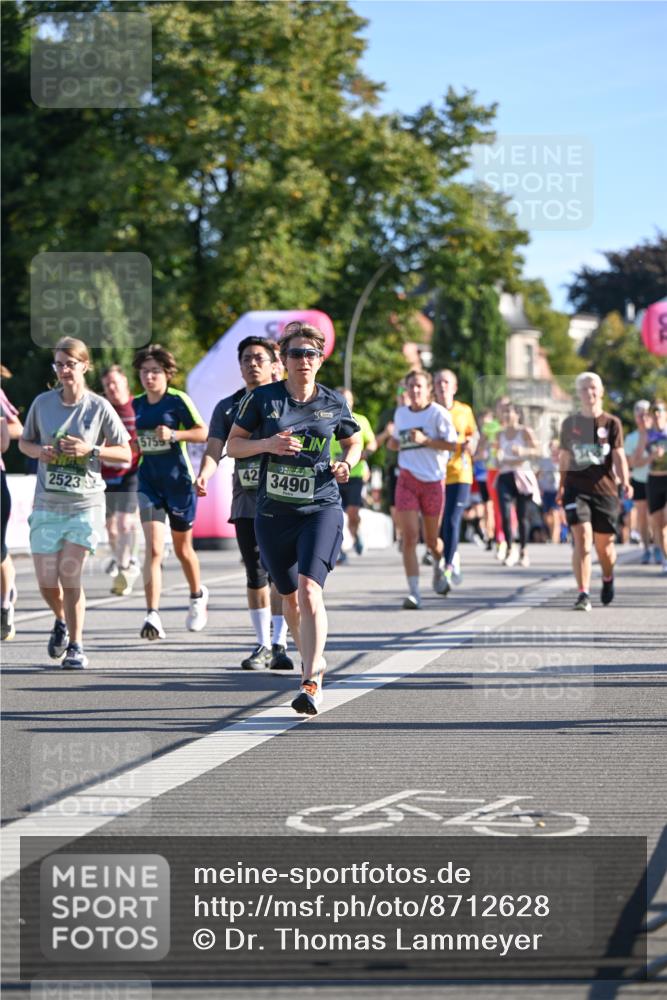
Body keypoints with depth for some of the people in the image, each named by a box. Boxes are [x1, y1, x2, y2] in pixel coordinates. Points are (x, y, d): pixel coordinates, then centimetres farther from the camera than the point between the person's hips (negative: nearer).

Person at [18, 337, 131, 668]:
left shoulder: (99, 407, -4)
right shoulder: (43, 403, 2)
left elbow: (125, 454, 1)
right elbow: (24, 442, 15)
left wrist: (91, 450, -15)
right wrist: (39, 451, -8)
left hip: (85, 504, -2)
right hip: (46, 504, 3)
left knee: (70, 576, -10)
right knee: (47, 583, 3)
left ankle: (75, 646, 5)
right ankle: (61, 621, 35)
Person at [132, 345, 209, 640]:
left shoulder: (178, 400, -9)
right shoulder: (136, 404, 6)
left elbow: (203, 432, -12)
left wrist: (174, 434, -24)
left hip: (179, 481, -3)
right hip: (148, 481, 3)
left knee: (182, 548, 13)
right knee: (153, 548, -13)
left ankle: (198, 595, 42)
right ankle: (153, 616, -19)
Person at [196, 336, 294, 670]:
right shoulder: (228, 407, 12)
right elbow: (214, 449, 2)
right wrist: (203, 476, -18)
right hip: (246, 501, 3)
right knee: (255, 575, 5)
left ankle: (279, 644, -2)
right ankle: (263, 645, 12)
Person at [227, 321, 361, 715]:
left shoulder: (334, 403, 3)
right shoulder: (263, 398, 0)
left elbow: (355, 442, 19)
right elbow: (233, 445, 5)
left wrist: (346, 464, -3)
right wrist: (267, 444, -14)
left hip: (322, 508, -2)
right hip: (274, 512, 2)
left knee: (309, 588, -20)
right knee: (290, 596, 13)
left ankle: (311, 684, -24)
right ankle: (315, 661, 36)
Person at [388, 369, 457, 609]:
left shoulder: (438, 413, -6)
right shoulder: (400, 414, 9)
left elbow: (452, 444, -10)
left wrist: (425, 440, -21)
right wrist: (393, 443, 2)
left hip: (433, 481, -2)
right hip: (407, 480, 2)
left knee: (431, 540, 11)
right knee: (409, 537, -12)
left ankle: (439, 564, 48)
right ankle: (414, 593, -14)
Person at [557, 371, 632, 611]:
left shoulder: (612, 423, 2)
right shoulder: (570, 423, 6)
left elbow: (618, 456, -6)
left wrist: (625, 481, -22)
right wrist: (561, 487, 21)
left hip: (605, 489, 0)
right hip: (576, 489, 0)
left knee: (604, 544, 7)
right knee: (582, 538, -18)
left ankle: (608, 579, 40)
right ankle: (583, 594, -19)